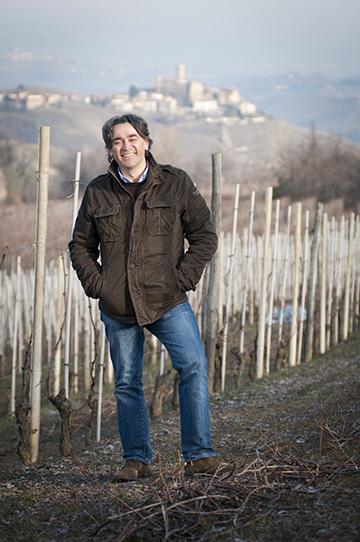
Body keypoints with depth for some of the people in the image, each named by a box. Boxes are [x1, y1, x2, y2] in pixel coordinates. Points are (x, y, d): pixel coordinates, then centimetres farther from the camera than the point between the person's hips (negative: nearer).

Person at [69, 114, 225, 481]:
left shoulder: (176, 184, 2)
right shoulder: (97, 193, 6)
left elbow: (204, 236, 5)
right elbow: (80, 247, 16)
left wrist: (183, 278, -6)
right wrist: (97, 285, 1)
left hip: (168, 302, -2)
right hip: (118, 308, 2)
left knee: (193, 367, -16)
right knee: (127, 384, 8)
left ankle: (198, 455, -7)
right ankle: (136, 458, 22)